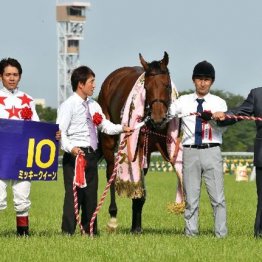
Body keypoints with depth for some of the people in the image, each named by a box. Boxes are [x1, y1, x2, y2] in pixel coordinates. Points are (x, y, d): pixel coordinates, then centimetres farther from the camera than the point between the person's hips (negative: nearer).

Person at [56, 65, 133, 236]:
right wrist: (71, 148, -30)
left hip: (91, 155, 8)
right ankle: (68, 232, -8)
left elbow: (106, 126, 15)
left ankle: (90, 232, 19)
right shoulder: (69, 105, -7)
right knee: (73, 194, -10)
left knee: (91, 195, 12)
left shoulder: (94, 105, 16)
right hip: (75, 155, -8)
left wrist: (122, 128, -3)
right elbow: (60, 132, -15)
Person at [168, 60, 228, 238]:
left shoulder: (219, 103, 5)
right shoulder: (184, 102, 9)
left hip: (212, 152, -1)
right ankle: (190, 233, 10)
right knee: (191, 197, 6)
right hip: (190, 152, 1)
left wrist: (212, 118, -32)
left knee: (218, 196, -3)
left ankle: (221, 234, -1)